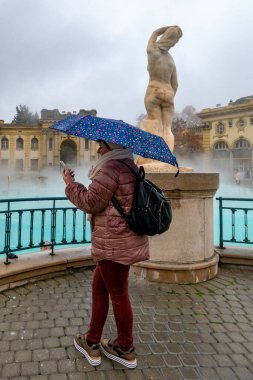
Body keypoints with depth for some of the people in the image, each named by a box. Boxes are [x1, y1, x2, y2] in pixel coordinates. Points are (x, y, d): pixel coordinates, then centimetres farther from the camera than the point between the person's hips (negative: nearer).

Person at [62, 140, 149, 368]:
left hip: (114, 243, -10)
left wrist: (70, 184, -2)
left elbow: (90, 203, -15)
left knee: (118, 295, 6)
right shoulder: (130, 167, 14)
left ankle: (126, 351, 27)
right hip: (127, 240, 10)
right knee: (99, 287, 20)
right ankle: (92, 343, 34)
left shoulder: (111, 167, -16)